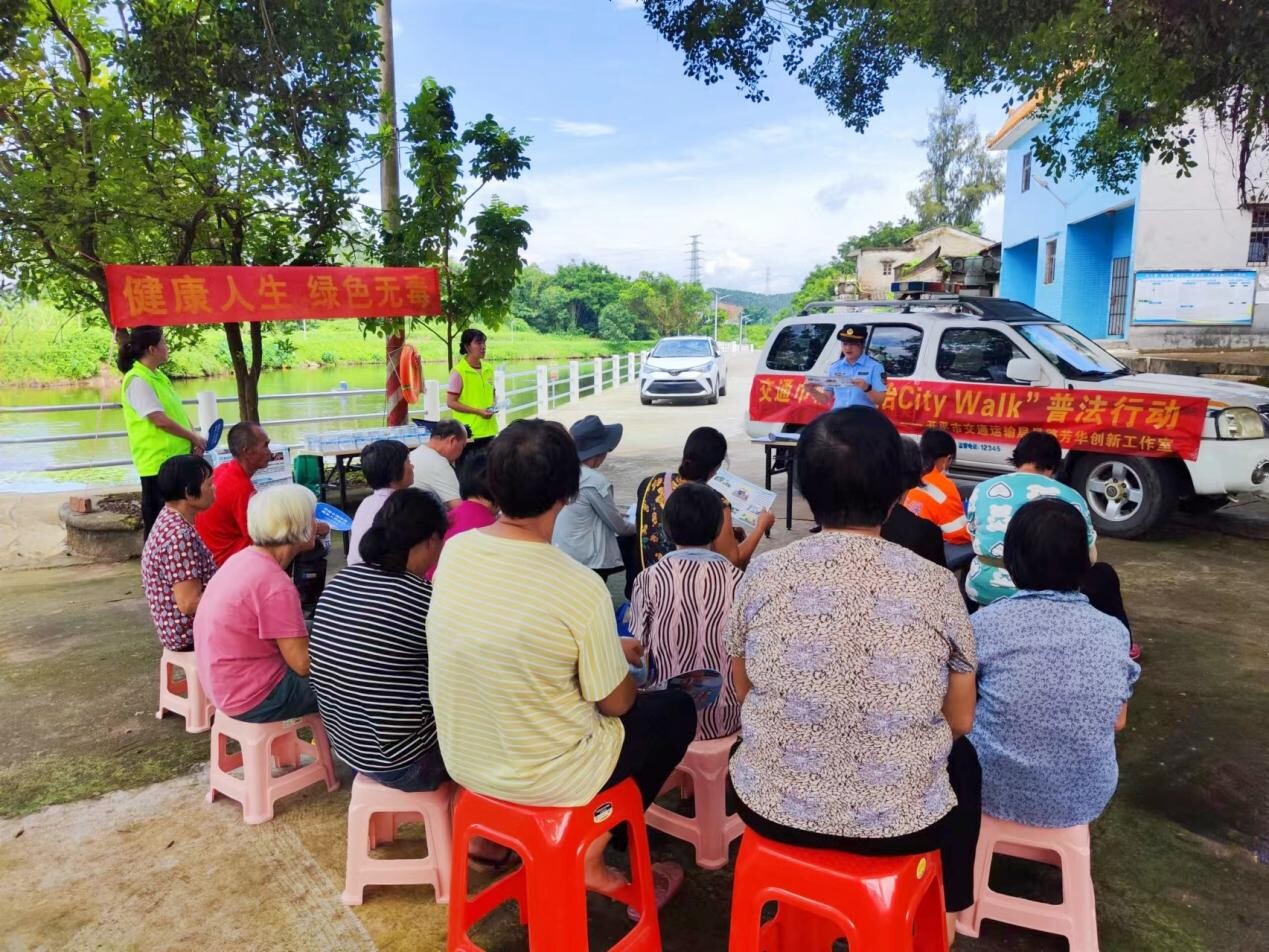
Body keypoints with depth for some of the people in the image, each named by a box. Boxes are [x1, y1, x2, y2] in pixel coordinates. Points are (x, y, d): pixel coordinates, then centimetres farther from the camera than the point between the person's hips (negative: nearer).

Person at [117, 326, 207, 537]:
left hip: (177, 457, 9)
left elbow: (178, 412, 16)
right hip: (157, 463, -9)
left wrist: (193, 440, 3)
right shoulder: (137, 380, -14)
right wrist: (194, 437, -11)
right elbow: (160, 420, -20)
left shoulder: (158, 376, 13)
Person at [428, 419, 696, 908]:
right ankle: (592, 849, 16)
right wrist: (620, 660, 9)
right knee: (676, 709, 15)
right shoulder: (580, 587, -28)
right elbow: (615, 704, -14)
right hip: (545, 775, -5)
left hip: (463, 761, 6)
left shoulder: (454, 551, -10)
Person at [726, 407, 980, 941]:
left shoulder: (762, 575, -11)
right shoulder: (936, 587, -13)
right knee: (962, 759, 31)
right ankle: (944, 916, 48)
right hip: (897, 823, 0)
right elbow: (960, 723, -1)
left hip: (771, 809, 1)